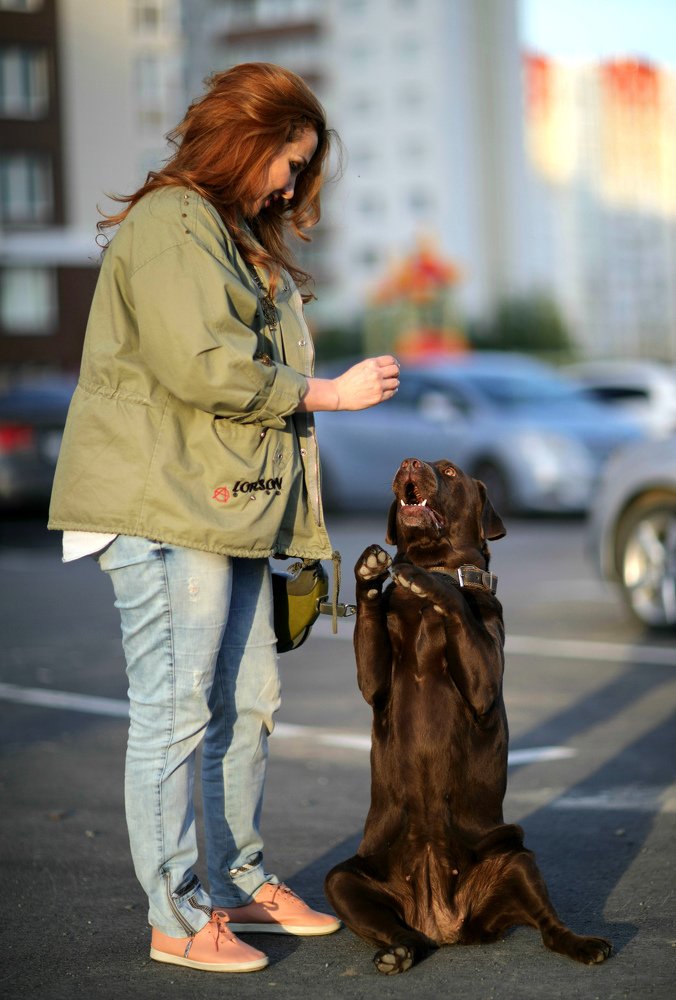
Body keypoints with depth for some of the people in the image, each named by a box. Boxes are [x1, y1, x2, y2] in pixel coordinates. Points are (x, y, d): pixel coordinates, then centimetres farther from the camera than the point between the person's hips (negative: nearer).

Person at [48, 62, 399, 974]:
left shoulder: (235, 233, 24)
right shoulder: (170, 224, -10)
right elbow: (203, 368, -19)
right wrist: (329, 393, -10)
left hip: (230, 506, 10)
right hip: (163, 508, -10)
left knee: (248, 703, 13)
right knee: (175, 711, -5)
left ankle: (240, 882, 25)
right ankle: (177, 918, 2)